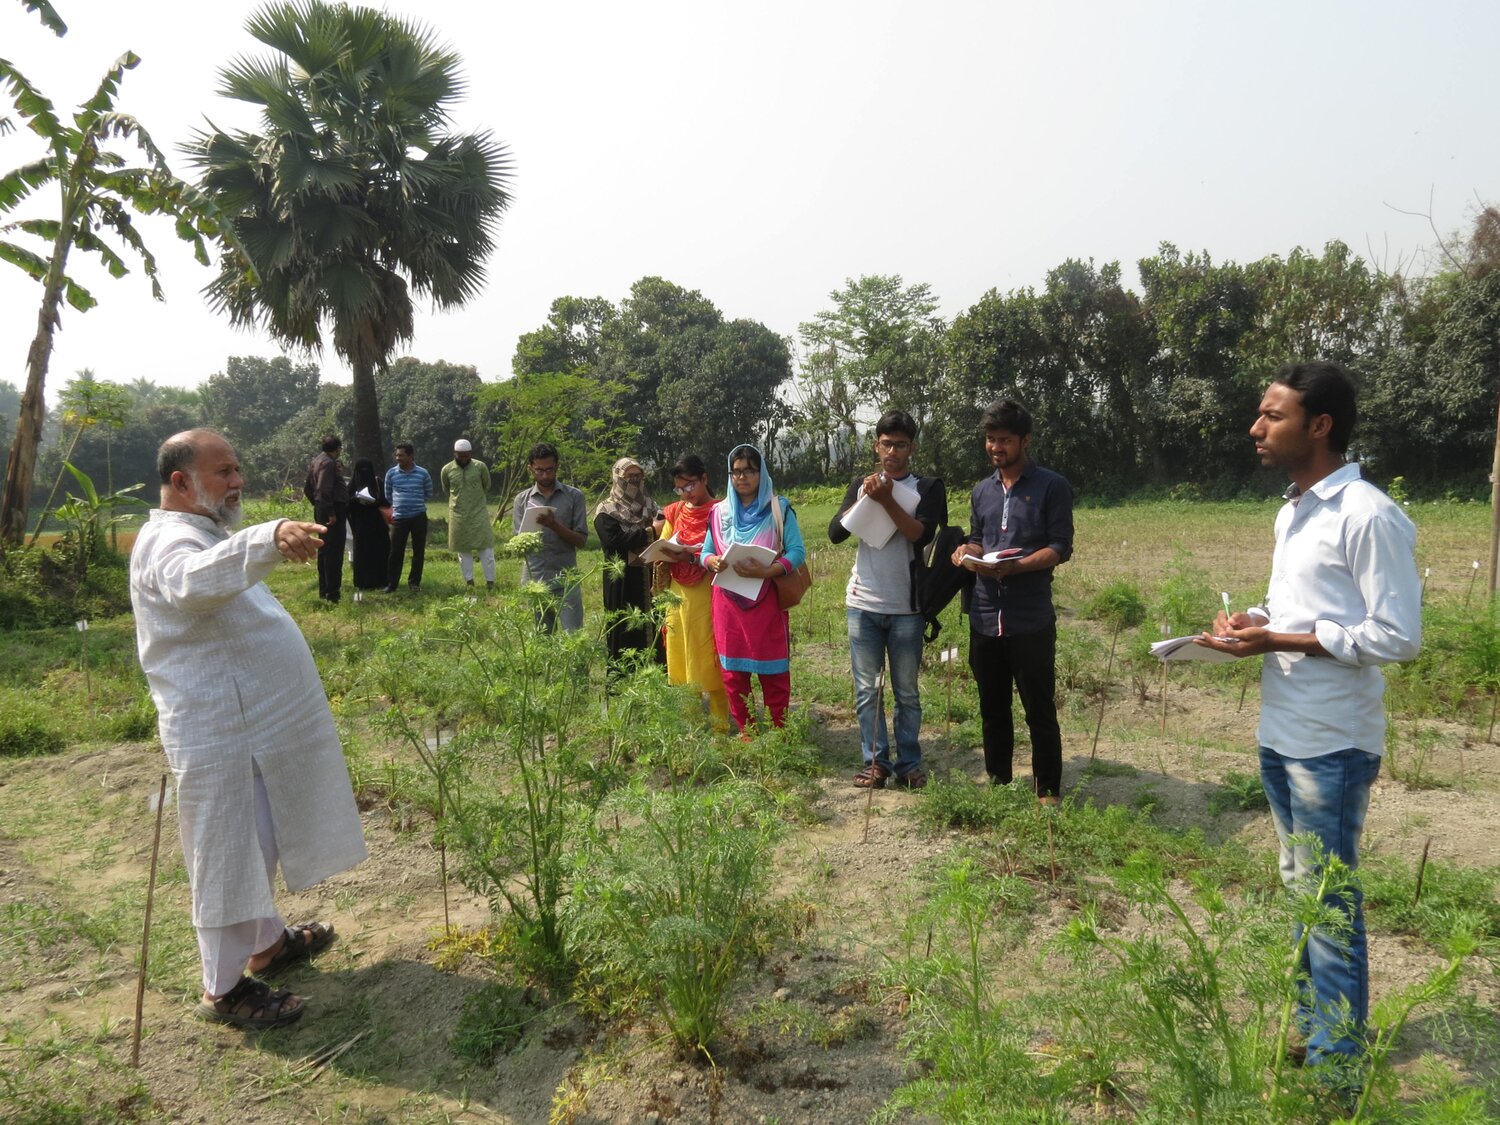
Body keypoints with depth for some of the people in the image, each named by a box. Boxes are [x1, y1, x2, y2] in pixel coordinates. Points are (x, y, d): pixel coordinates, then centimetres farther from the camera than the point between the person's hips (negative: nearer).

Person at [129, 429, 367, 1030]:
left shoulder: (204, 534, 15)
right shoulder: (168, 541, -20)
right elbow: (196, 580, -45)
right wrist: (270, 539, -61)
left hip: (255, 719, 10)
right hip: (219, 729, -10)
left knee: (259, 843, 22)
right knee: (228, 855, 1)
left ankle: (267, 940, 38)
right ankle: (223, 988, 15)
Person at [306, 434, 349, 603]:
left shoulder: (315, 462, 15)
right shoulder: (329, 463, -15)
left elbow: (309, 488, 19)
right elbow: (324, 490, -24)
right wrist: (331, 512, -23)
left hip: (320, 511, 10)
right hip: (334, 510, -10)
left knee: (324, 550, 16)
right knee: (334, 552, -8)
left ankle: (323, 591, 23)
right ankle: (332, 594, -7)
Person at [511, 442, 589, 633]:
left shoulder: (574, 496, 2)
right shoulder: (522, 500, 7)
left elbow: (581, 540, -2)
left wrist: (555, 525, -18)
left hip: (566, 578, -2)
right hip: (534, 580, 2)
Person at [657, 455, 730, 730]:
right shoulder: (674, 511, 13)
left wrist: (693, 555, -24)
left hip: (706, 593, -6)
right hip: (677, 593, 6)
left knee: (707, 660, -2)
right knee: (679, 660, 10)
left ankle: (717, 724, 6)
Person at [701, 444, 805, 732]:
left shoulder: (779, 508, -1)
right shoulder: (720, 512, 9)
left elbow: (797, 552, -8)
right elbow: (705, 552, 10)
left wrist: (767, 571, -25)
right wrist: (713, 562, -14)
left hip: (767, 603, -3)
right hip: (728, 604, 3)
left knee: (773, 673, 0)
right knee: (733, 674, 6)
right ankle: (745, 735, 18)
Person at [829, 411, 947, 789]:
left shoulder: (928, 487, 3)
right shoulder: (860, 484, 11)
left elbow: (922, 535, -12)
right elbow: (836, 532, 0)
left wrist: (887, 501, -19)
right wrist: (864, 498, -12)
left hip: (905, 607, -2)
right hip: (863, 604, 2)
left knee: (906, 692, 5)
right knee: (867, 690, 4)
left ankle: (909, 764, 13)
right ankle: (875, 762, 11)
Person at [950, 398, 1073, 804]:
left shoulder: (1052, 487, -4)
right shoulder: (982, 491, 13)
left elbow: (1060, 548, -9)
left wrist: (1015, 566, -24)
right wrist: (967, 552, -4)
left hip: (1031, 620, -5)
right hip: (984, 618, 6)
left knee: (1040, 710, 4)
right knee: (992, 708, 15)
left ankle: (1047, 791, 17)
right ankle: (997, 781, 29)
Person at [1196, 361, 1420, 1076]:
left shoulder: (1367, 515, -17)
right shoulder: (1292, 512, 11)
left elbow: (1397, 637, -18)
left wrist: (1276, 641, -20)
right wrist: (1255, 621, 1)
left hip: (1330, 744, -9)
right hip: (1279, 734, 9)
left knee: (1329, 904, 3)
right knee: (1299, 890, 19)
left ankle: (1336, 1065, 19)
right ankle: (1308, 1028, 35)